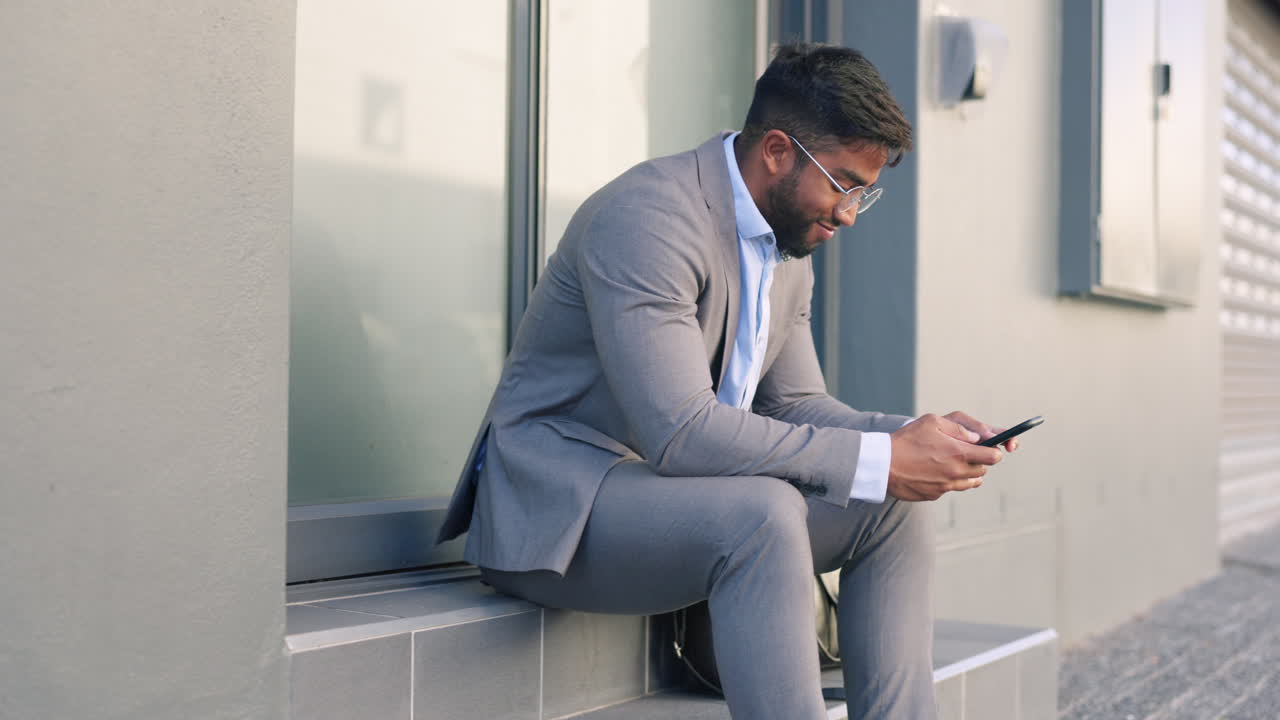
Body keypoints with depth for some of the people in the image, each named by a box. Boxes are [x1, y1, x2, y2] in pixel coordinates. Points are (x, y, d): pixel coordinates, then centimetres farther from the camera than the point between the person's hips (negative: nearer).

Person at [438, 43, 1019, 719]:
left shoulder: (790, 251, 9)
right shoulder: (649, 215, -22)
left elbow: (794, 405, 14)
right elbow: (679, 431, -30)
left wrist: (911, 435, -5)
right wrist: (877, 461, -28)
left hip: (675, 496, 9)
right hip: (559, 510, -9)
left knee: (893, 508, -3)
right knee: (762, 511, -34)